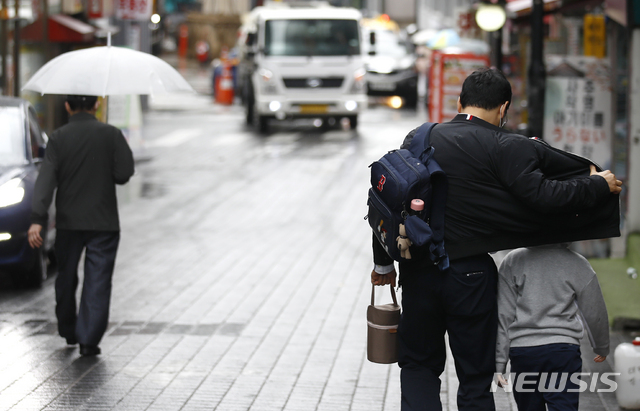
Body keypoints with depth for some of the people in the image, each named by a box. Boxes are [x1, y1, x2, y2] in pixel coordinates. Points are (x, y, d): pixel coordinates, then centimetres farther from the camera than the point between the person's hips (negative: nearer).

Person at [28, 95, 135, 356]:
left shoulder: (58, 138, -4)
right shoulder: (111, 135, -5)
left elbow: (46, 179, -12)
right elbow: (124, 173, -8)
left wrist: (37, 220, -17)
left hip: (68, 222, 1)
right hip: (104, 222, -1)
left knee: (66, 277, 18)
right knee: (97, 281, 1)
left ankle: (68, 331, 32)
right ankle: (89, 340, -7)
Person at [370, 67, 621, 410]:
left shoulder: (418, 140, 5)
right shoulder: (504, 148, -8)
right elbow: (540, 194, -18)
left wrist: (383, 263, 15)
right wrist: (598, 185, -4)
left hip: (419, 273, 3)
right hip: (472, 276, -3)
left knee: (418, 365, 16)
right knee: (475, 376, 8)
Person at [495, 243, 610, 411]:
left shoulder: (512, 261, 3)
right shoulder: (578, 264, 1)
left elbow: (503, 315, 2)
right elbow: (594, 315, 10)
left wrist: (499, 361, 5)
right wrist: (602, 348, 29)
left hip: (521, 352, 2)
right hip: (563, 348, -1)